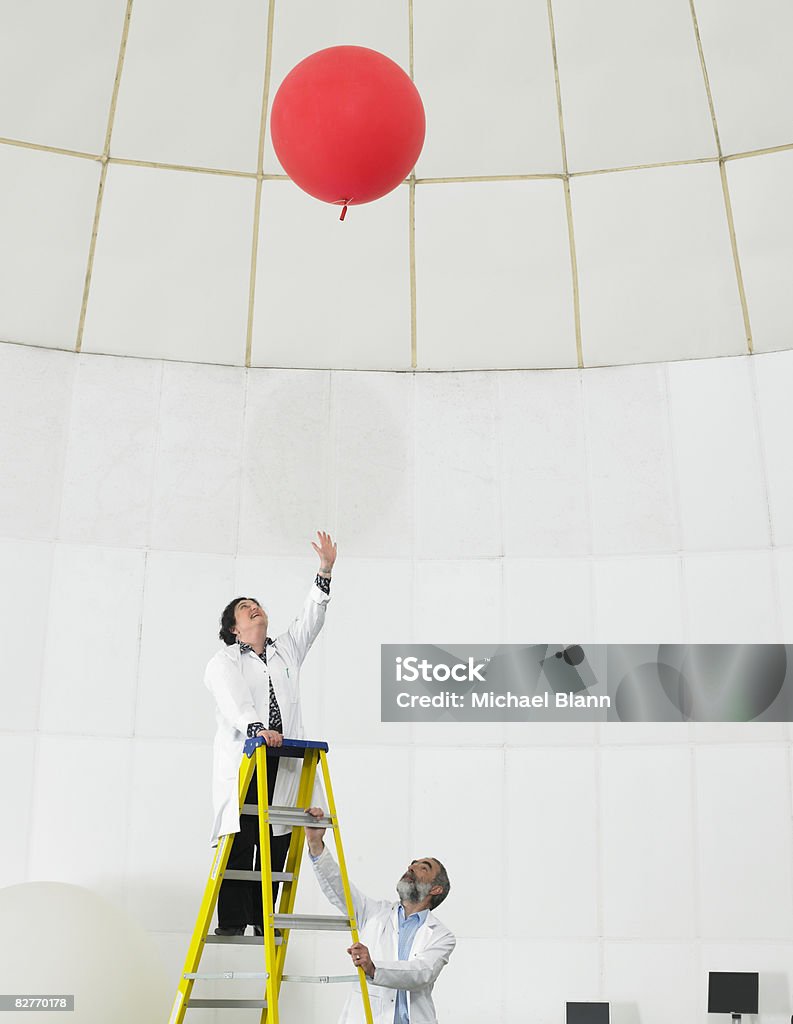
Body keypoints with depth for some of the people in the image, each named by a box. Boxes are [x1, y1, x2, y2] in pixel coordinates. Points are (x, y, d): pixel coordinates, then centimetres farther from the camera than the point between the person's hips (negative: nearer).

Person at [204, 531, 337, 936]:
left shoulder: (287, 651, 24)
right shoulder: (224, 660, 8)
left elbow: (310, 619, 16)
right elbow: (233, 699, -10)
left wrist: (325, 571, 5)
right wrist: (256, 727, -30)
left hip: (283, 761, 4)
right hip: (241, 760, -4)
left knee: (276, 842, 1)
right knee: (239, 841, -9)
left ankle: (265, 921, 5)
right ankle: (232, 923, -5)